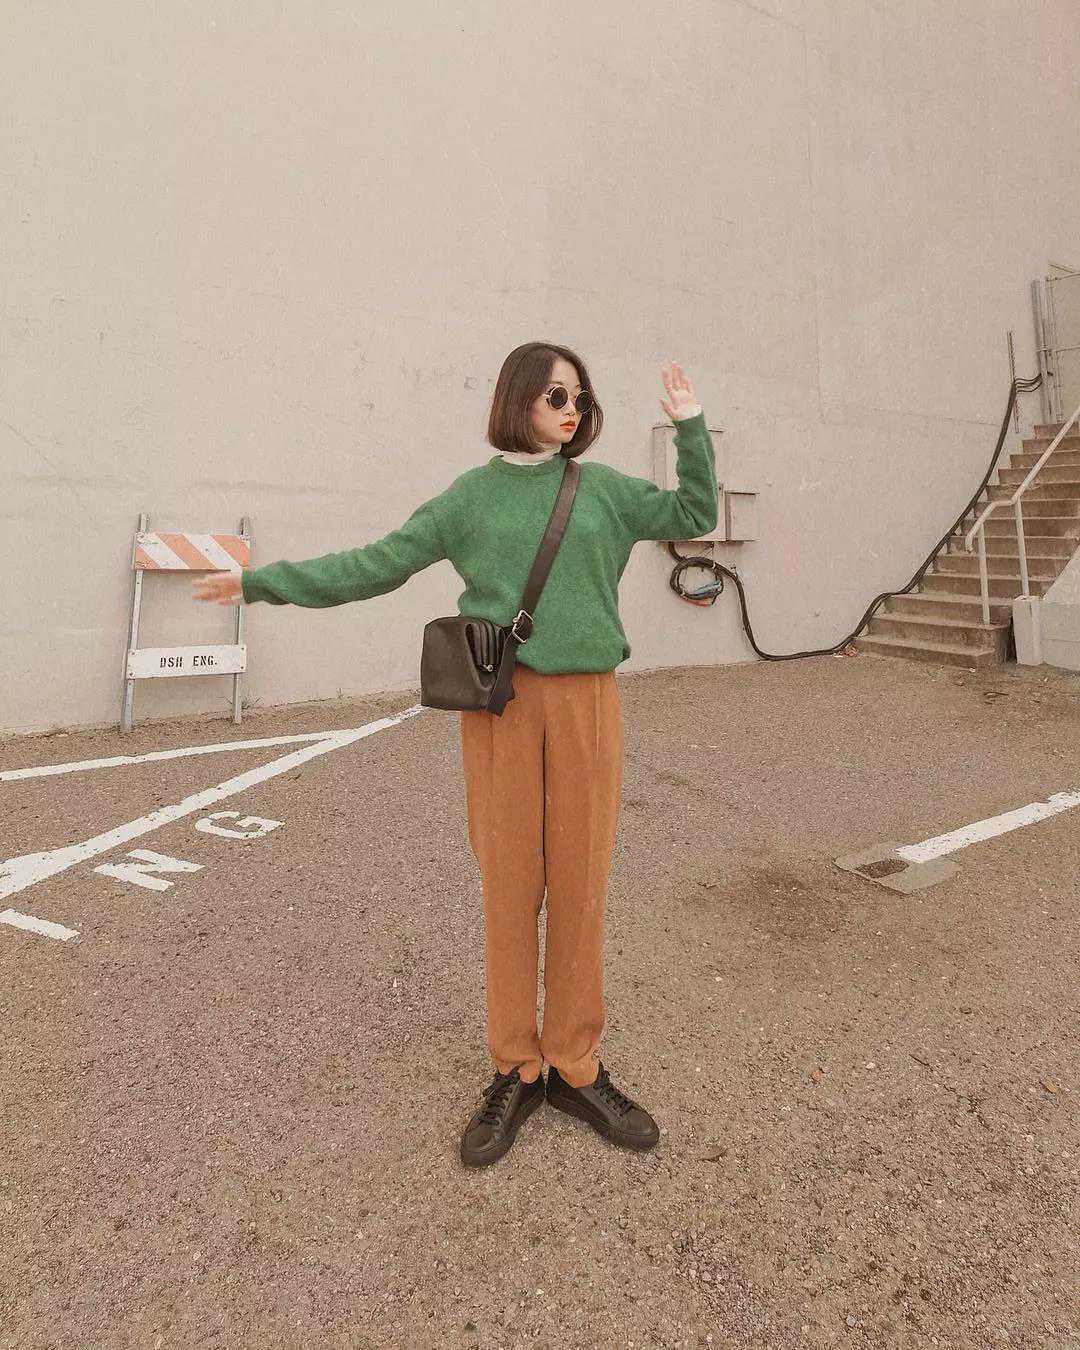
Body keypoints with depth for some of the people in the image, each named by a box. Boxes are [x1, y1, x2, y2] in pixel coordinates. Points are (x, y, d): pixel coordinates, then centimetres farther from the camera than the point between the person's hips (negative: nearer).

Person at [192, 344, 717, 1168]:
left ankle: (577, 1067, 23)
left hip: (588, 699, 1)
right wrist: (263, 582, 6)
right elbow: (377, 565, 7)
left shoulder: (604, 488, 12)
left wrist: (692, 429, 5)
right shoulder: (471, 495, 7)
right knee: (510, 882, 5)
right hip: (500, 700, -1)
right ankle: (515, 1069, 24)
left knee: (581, 882, 5)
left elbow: (694, 516, 15)